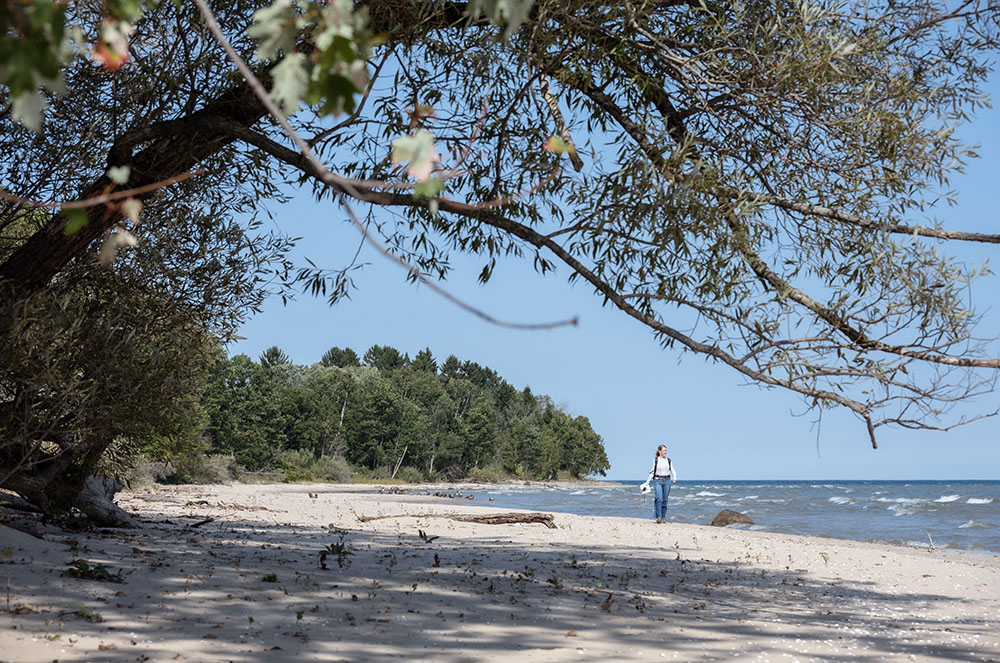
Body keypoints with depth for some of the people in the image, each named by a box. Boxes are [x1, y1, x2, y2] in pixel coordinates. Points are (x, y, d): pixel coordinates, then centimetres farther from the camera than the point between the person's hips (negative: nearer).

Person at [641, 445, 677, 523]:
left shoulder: (669, 460, 9)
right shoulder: (655, 460, 3)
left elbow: (672, 470, 7)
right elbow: (652, 471, 8)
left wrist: (674, 477, -12)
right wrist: (647, 481, 5)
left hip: (667, 480, 3)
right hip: (658, 480, -3)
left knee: (665, 500, 4)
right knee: (659, 498, -17)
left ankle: (663, 517, 13)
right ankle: (658, 517, -18)